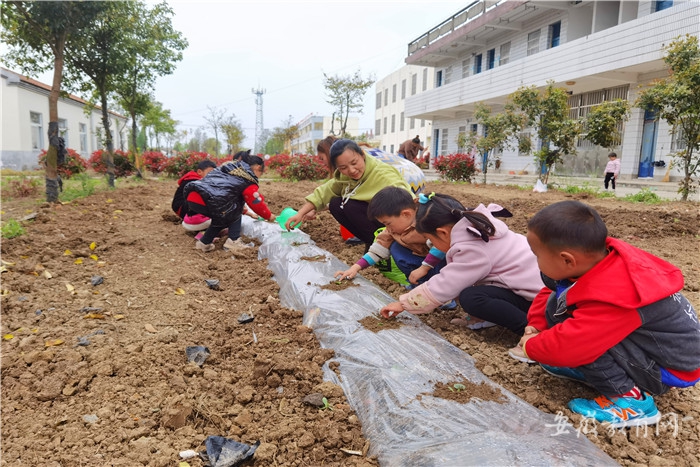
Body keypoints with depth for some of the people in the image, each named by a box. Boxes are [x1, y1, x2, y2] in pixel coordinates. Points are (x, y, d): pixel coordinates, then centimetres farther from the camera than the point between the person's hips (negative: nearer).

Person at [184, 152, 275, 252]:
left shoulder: (228, 166, 28)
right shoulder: (248, 181, 4)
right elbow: (257, 203, 11)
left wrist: (245, 211, 47)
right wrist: (269, 216, 31)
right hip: (206, 202, -8)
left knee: (224, 216, 26)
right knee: (235, 213, 17)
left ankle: (204, 242, 28)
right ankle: (233, 241, 8)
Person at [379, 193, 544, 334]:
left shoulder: (472, 251, -24)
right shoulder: (475, 224, 2)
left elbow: (442, 287, -22)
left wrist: (403, 303, -11)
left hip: (535, 295, -9)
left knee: (470, 298, -25)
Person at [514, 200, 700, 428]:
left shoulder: (612, 298, -38)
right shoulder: (598, 257, -12)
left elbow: (567, 345, -40)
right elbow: (551, 292, 3)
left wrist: (530, 346, -20)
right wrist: (536, 325, -6)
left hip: (671, 368, -8)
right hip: (645, 341, 8)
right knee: (558, 302, -3)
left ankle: (631, 399, -15)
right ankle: (592, 368, 6)